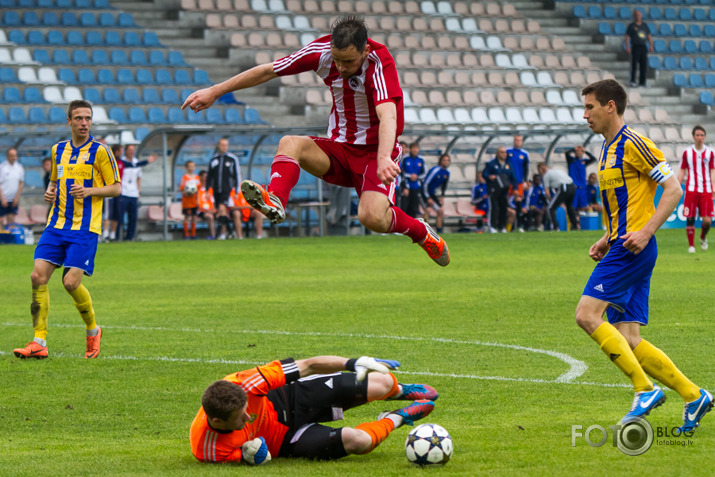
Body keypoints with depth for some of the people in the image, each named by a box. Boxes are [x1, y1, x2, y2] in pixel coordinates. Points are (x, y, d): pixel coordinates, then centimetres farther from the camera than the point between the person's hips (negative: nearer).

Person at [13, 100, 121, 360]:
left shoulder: (100, 151, -2)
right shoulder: (58, 150, 14)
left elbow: (116, 188, -1)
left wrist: (89, 191, -16)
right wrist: (50, 193, 6)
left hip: (85, 228, -5)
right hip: (57, 224, 5)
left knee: (71, 282, -14)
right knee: (38, 276, -9)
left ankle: (92, 331, 13)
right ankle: (39, 342, -5)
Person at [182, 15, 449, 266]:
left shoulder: (379, 63, -24)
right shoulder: (322, 51, -9)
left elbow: (387, 114, -40)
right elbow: (267, 71, 2)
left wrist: (384, 158, -59)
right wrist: (215, 91, 5)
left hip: (375, 152, -5)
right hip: (339, 148, 5)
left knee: (372, 218, -29)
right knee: (290, 144, -25)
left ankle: (419, 231, 1)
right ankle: (274, 202, -50)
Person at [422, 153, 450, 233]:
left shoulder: (447, 172, 1)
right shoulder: (435, 170, -23)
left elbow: (444, 185, 19)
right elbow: (425, 184, -22)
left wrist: (442, 196, 11)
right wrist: (428, 198, -21)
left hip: (433, 194, 9)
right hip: (425, 193, -9)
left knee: (441, 211, 8)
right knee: (428, 209, -26)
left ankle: (439, 232, 17)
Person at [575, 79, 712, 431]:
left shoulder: (633, 144, -9)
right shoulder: (608, 149, 20)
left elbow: (673, 190, -12)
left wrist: (645, 232, -20)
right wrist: (606, 239, 17)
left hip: (633, 249, -9)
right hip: (622, 248, 9)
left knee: (587, 314, -17)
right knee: (628, 341, 3)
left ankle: (646, 389, -14)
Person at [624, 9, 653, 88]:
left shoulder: (645, 25, 15)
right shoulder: (631, 26, 2)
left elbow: (649, 36, 17)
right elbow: (627, 37, -2)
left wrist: (651, 46, 7)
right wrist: (627, 47, -13)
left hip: (643, 47, 4)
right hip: (635, 47, -4)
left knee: (644, 66, 2)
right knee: (634, 65, -6)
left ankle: (642, 82, 7)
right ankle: (632, 81, -1)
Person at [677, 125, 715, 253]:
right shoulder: (687, 152, 6)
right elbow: (682, 172, 10)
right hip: (691, 189, 0)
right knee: (690, 218, -5)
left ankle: (703, 238, 24)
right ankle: (691, 245, 6)